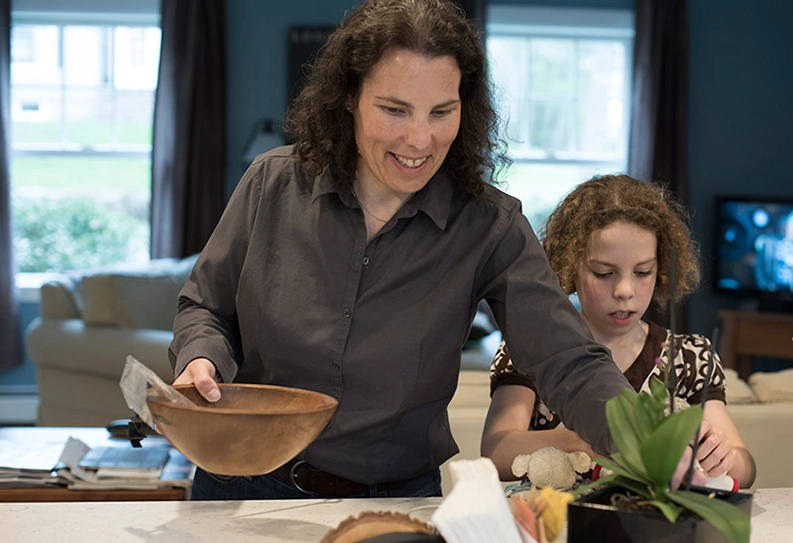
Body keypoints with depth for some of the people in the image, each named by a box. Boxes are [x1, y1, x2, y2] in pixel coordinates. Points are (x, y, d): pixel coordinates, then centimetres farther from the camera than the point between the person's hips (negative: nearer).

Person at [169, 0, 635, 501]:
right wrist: (201, 360, -14)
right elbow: (204, 308, 8)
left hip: (398, 502, -2)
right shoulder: (274, 184, -5)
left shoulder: (489, 227, -10)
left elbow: (570, 366, -18)